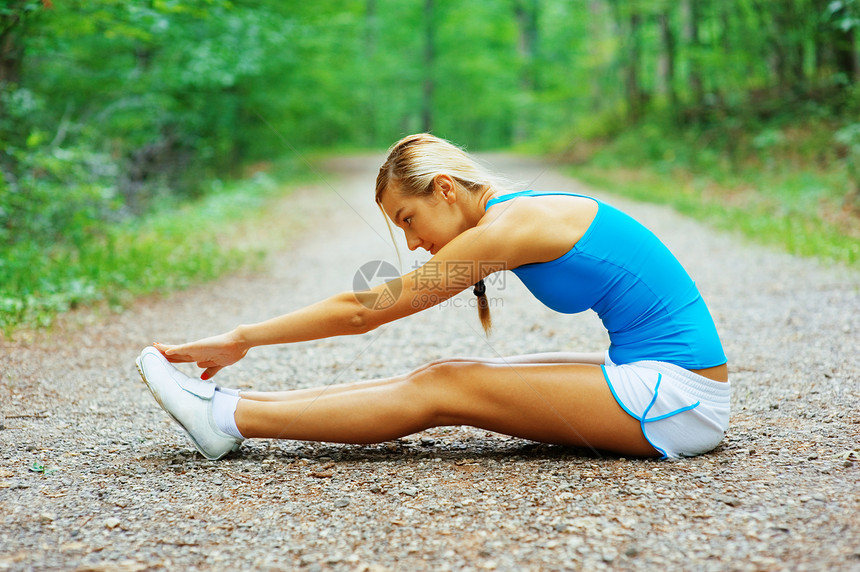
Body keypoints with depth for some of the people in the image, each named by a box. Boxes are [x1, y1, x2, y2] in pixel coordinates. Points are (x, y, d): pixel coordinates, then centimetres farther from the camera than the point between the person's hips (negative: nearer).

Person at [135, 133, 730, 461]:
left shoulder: (511, 225, -16)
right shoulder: (525, 212, 10)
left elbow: (362, 310, -12)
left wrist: (240, 339, -5)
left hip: (678, 398, -8)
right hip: (654, 373, 8)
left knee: (441, 389, -10)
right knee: (443, 376, 2)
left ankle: (229, 418, -5)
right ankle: (238, 405, 6)